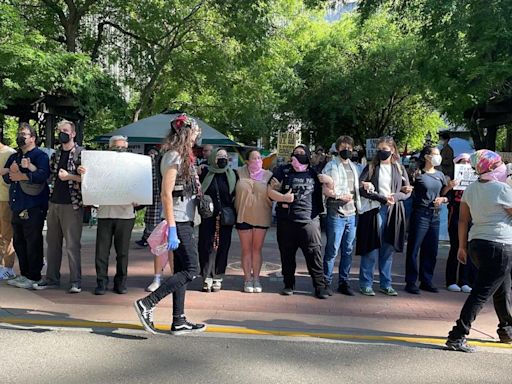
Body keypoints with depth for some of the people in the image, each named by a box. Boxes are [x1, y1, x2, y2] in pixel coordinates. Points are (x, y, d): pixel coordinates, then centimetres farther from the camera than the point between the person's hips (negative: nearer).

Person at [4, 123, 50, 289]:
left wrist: (21, 176, -14)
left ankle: (34, 277, 7)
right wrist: (12, 171, -12)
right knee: (19, 242, 13)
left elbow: (42, 175, -23)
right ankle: (24, 274, 24)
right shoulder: (14, 157, 20)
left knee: (33, 243, -2)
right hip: (17, 207, 8)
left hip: (33, 208, -8)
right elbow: (6, 177, 9)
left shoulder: (40, 155, -5)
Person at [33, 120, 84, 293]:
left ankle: (76, 281, 4)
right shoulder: (55, 154, 15)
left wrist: (69, 176, -17)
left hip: (72, 204, -7)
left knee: (72, 245, -4)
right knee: (52, 243, 12)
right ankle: (51, 278, 21)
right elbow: (48, 175, 21)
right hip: (54, 203, 7)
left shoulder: (81, 153, -4)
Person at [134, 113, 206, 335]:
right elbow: (166, 194, -18)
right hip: (179, 222, -10)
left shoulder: (182, 156, 17)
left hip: (184, 220, 10)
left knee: (182, 270, 10)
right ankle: (147, 304, -6)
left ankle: (179, 321, 16)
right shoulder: (174, 156, -12)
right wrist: (172, 228, -22)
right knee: (190, 270, -8)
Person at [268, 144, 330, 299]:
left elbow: (323, 192, 24)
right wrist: (283, 197, -15)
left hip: (309, 221, 0)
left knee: (314, 254, -3)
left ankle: (320, 286, 6)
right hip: (286, 221, 0)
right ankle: (289, 284, 22)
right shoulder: (283, 171, 8)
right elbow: (270, 191, 2)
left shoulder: (314, 173, 13)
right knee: (287, 255, 8)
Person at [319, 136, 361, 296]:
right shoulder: (331, 166, -2)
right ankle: (326, 282, 8)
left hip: (351, 214, 6)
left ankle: (344, 282, 19)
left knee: (348, 250, 9)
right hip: (336, 213, -6)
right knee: (332, 250, -3)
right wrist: (341, 196, -19)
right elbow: (326, 190, -7)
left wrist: (359, 208, 8)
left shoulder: (354, 167, 17)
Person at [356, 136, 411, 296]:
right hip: (374, 210, -3)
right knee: (371, 250, -2)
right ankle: (366, 284, 8)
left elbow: (407, 192, 9)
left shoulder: (399, 169, 11)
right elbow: (361, 188, -7)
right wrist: (382, 197, -15)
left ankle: (386, 284, 18)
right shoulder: (371, 167, 3)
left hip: (393, 212, 3)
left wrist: (394, 197, -11)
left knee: (388, 250, 8)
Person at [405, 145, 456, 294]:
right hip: (420, 214, -6)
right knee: (413, 249, -1)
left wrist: (449, 187, -1)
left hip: (435, 216, 6)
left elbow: (442, 193, 18)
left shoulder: (440, 175, 12)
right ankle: (411, 282, 7)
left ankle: (426, 281, 22)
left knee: (431, 251, 11)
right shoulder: (418, 174, -7)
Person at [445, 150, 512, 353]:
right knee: (481, 293, -6)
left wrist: (462, 246, 14)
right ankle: (457, 336, -9)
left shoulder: (471, 189, 6)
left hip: (476, 243, 8)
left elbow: (463, 220, 8)